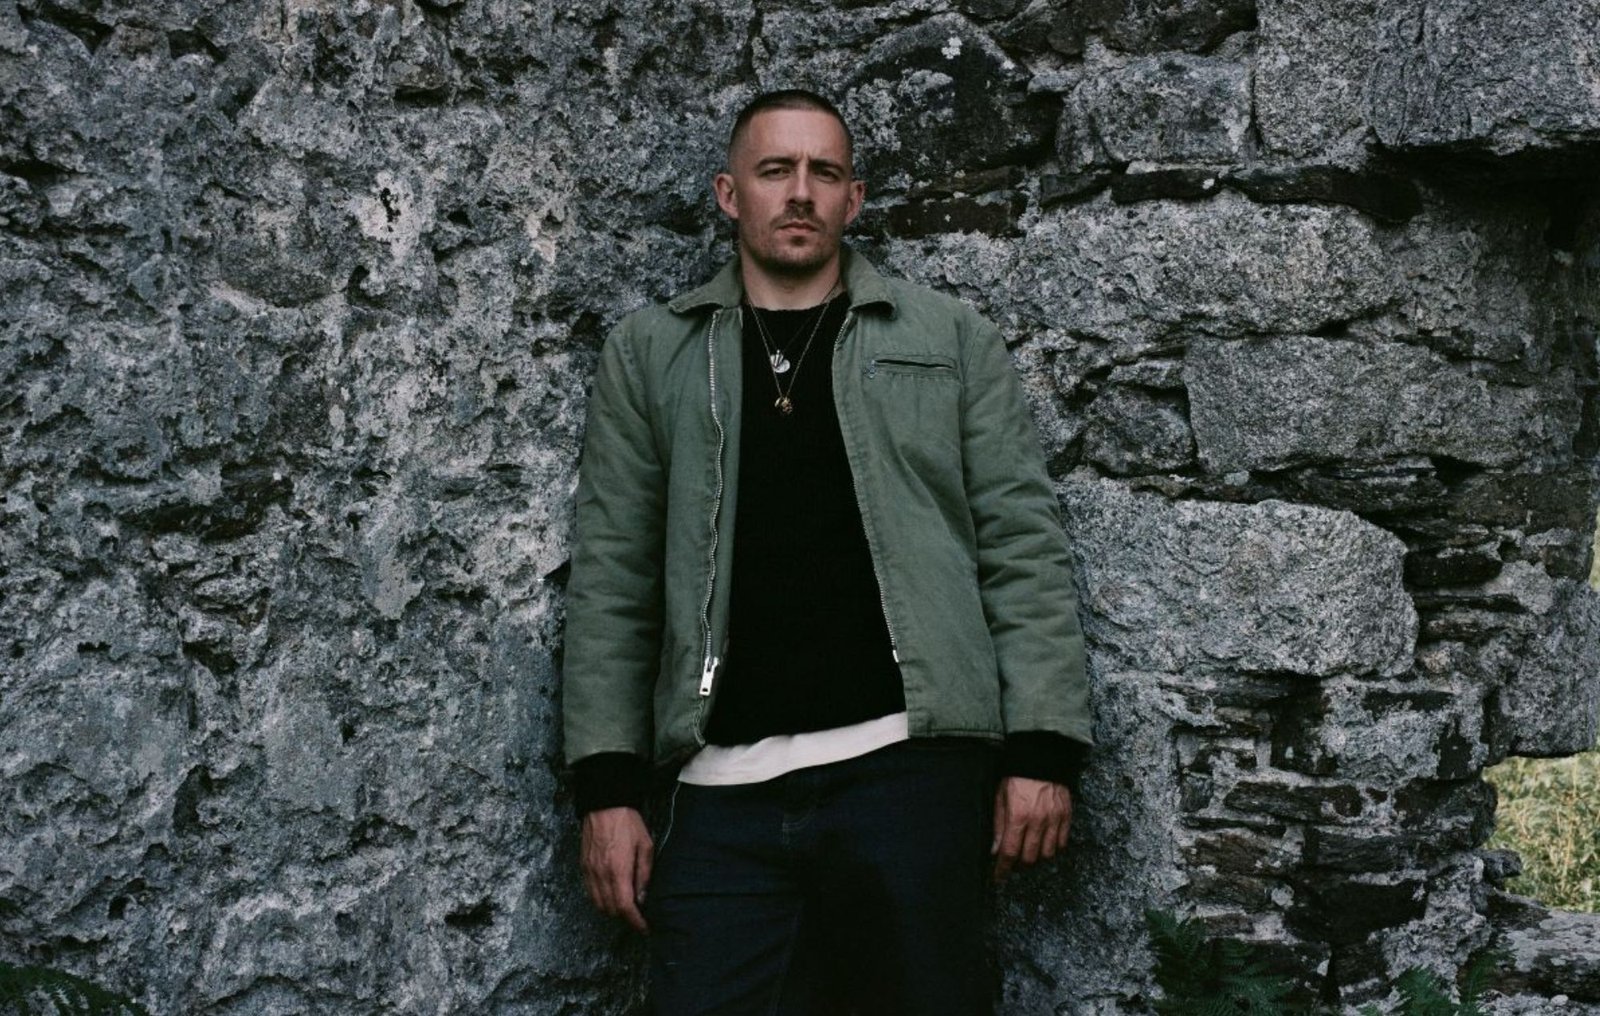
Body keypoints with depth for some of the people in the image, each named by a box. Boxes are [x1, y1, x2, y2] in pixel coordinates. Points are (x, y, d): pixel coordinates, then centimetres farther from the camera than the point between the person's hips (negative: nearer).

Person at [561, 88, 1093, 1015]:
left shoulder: (952, 340, 11)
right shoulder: (651, 355, 14)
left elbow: (1024, 550, 6)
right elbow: (613, 581, 9)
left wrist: (1042, 751, -4)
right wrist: (608, 785, 1)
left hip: (911, 766, -1)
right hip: (726, 792, 1)